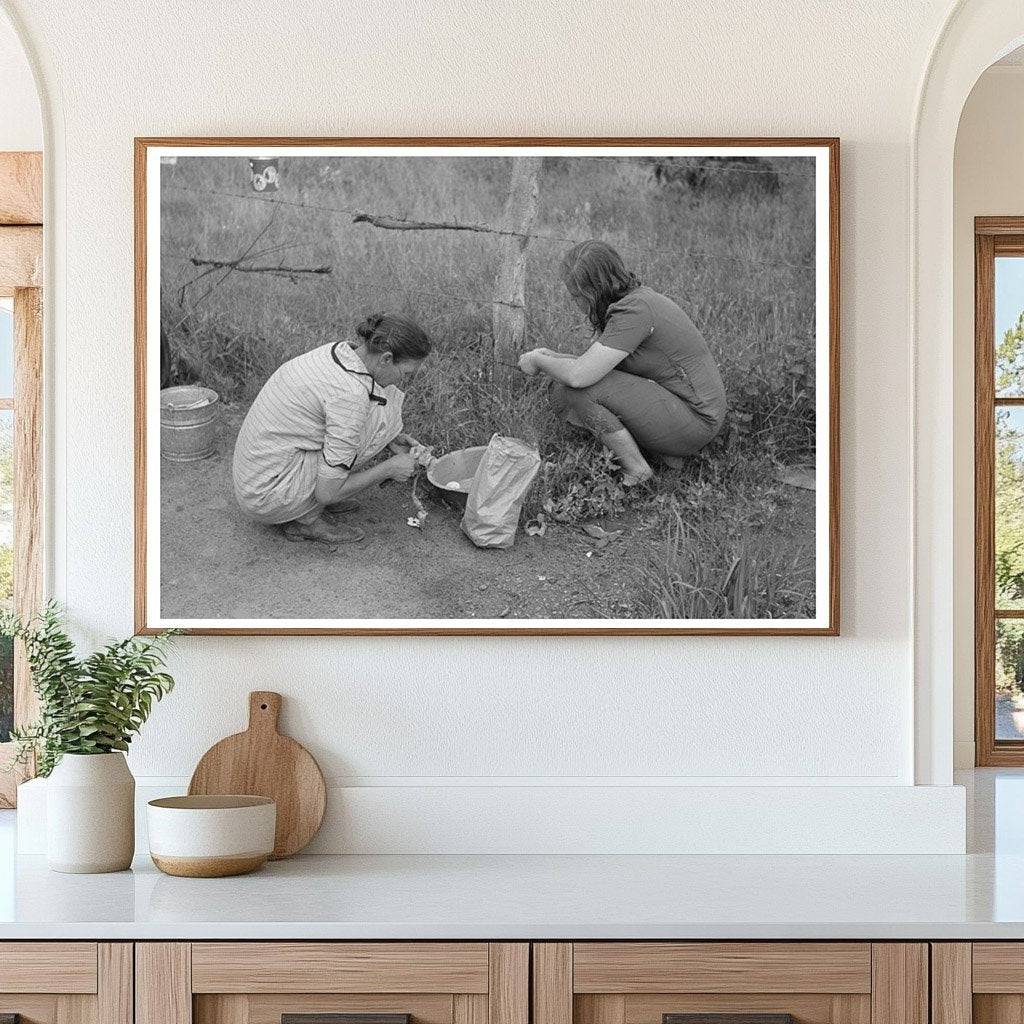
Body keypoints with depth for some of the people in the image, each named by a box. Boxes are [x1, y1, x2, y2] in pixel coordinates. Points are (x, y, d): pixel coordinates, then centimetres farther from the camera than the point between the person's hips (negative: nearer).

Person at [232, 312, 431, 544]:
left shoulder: (333, 352, 2)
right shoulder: (349, 393, -24)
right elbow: (327, 492, -20)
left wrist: (391, 439, 10)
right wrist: (389, 469, -8)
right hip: (272, 498, -9)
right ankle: (307, 517, -2)